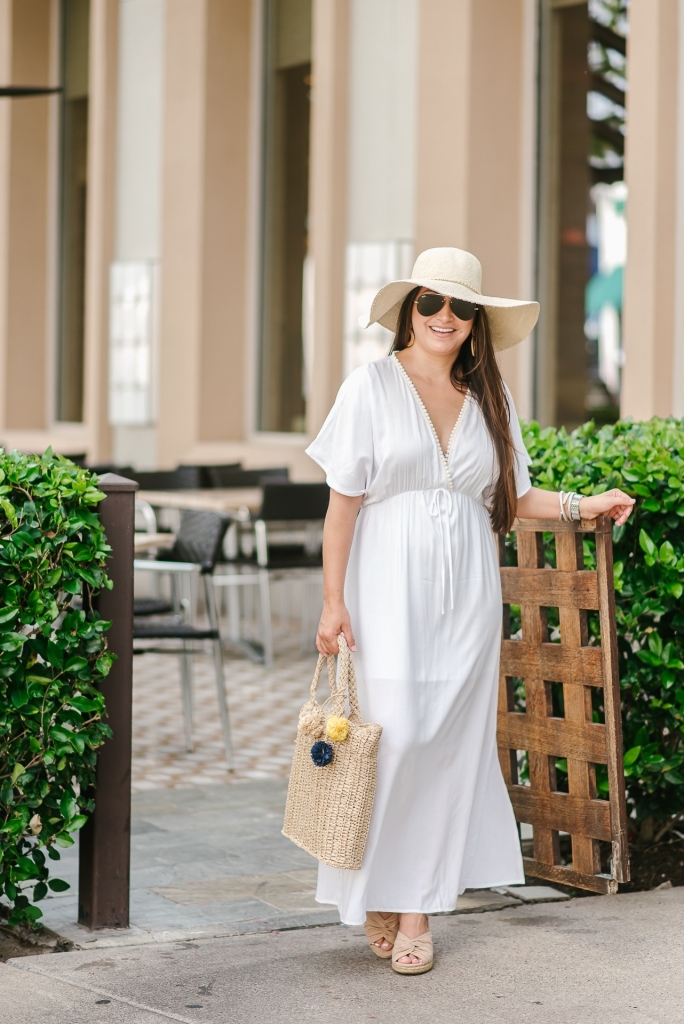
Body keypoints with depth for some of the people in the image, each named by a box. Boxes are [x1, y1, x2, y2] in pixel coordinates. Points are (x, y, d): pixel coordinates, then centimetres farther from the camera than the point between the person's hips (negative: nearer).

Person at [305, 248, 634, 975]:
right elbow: (343, 501, -2)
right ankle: (375, 887, 7)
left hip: (467, 594, 4)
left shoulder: (489, 399, 11)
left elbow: (510, 498, 14)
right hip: (391, 588, -4)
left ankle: (417, 904, 8)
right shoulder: (372, 387, 0)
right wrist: (333, 600, -7)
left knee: (452, 741, 1)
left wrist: (581, 506, -2)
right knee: (396, 733, -12)